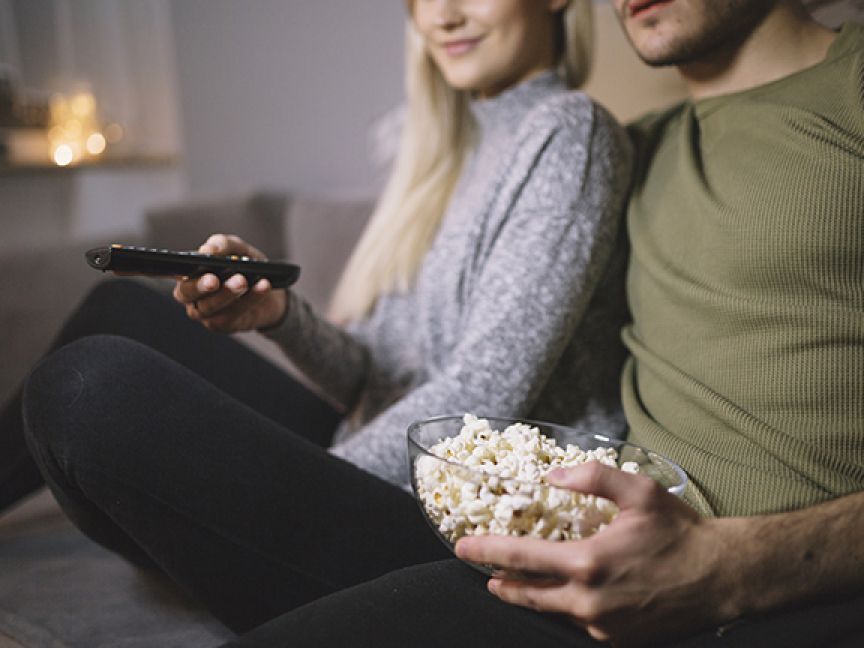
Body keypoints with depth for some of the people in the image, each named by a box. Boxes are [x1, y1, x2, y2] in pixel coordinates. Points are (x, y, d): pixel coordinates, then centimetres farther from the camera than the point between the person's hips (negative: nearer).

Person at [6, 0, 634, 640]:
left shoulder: (568, 130, -7)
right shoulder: (446, 147, 17)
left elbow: (485, 395, -17)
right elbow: (372, 378, 11)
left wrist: (299, 492, -12)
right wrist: (278, 312, -9)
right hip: (378, 463, 8)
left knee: (93, 385, -22)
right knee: (121, 311, 12)